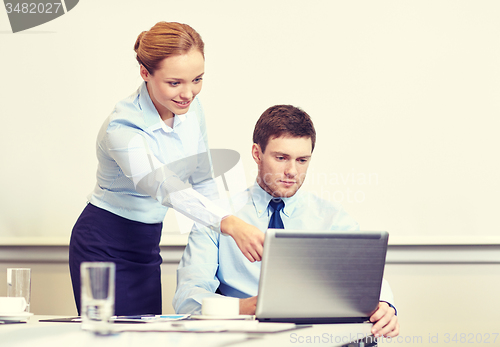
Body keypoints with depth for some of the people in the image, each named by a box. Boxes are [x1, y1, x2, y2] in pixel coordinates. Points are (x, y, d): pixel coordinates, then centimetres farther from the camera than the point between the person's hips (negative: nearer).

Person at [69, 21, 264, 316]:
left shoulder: (192, 110, -5)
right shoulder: (122, 128, -27)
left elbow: (203, 182, 7)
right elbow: (165, 187, -42)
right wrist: (230, 224, -55)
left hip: (147, 246, 6)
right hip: (103, 245, -6)